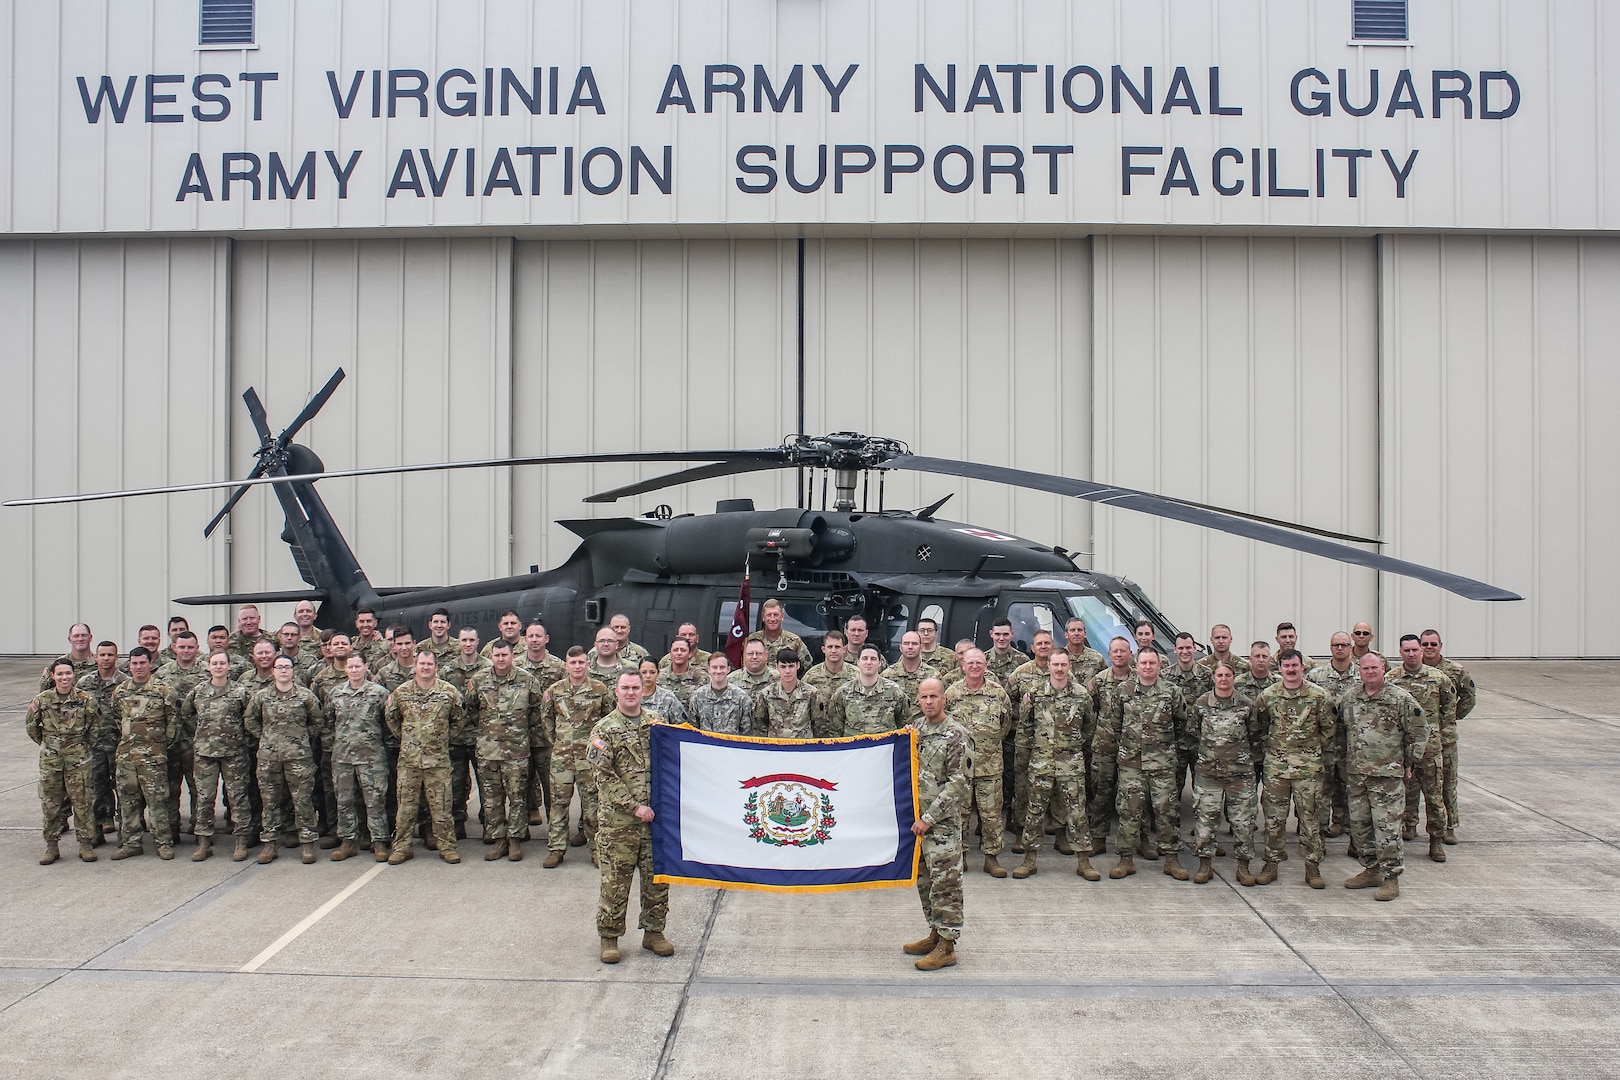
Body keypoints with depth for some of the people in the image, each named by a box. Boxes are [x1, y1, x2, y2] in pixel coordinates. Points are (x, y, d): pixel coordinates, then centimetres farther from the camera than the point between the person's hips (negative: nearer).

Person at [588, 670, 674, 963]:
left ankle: (653, 932, 22)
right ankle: (609, 937, 11)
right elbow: (604, 776, -7)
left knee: (657, 876, 9)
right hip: (619, 818, -4)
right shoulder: (604, 729, -2)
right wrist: (634, 806, -12)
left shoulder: (655, 721, 10)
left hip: (656, 814, 4)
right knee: (616, 880, 0)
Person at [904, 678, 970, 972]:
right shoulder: (917, 729, 11)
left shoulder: (956, 736, -12)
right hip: (919, 817, 8)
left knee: (945, 881, -5)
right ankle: (935, 934, 27)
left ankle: (947, 947, 0)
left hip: (944, 821, -8)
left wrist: (930, 818, -17)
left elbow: (957, 783, -16)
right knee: (924, 878, 14)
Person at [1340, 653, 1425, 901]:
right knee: (1359, 824, 11)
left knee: (1387, 826, -6)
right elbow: (1342, 730, 20)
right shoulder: (1349, 699, 9)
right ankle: (1371, 870, 25)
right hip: (1355, 774, 6)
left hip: (1387, 774, -5)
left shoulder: (1402, 699, -6)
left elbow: (1419, 732, -1)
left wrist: (1409, 764, 0)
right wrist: (1344, 763, 17)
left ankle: (1391, 878, 3)